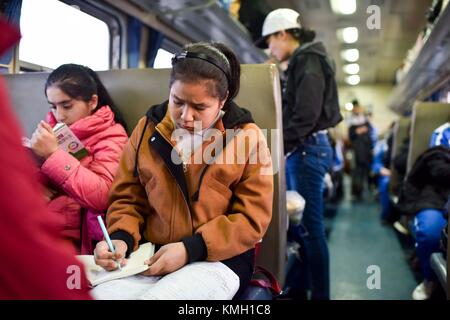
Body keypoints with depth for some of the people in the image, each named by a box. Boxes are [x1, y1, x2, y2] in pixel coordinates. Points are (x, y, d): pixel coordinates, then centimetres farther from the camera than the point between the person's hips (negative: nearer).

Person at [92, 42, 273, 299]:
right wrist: (121, 239, -9)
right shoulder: (148, 129, 5)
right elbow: (127, 198, 11)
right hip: (152, 253, 4)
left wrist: (191, 249, -16)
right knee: (100, 293, -23)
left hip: (219, 258, -3)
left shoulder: (247, 137, -5)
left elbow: (252, 219, -7)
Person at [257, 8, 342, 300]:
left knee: (310, 227, -5)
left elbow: (306, 115, -20)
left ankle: (321, 294, 5)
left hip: (307, 149, -10)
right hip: (304, 149, 10)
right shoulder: (303, 61, 21)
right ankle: (298, 287, 23)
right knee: (297, 223, 13)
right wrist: (283, 147, 13)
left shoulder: (308, 60, -9)